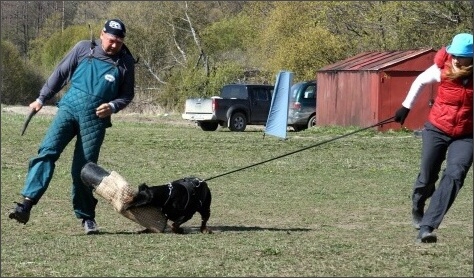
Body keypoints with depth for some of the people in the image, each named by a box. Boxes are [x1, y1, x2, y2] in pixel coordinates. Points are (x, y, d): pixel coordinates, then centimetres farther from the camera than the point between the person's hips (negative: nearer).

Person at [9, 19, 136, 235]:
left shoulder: (126, 62, 6)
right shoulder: (84, 48, 6)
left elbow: (127, 95, 14)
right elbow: (60, 73, 13)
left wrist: (113, 106, -6)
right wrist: (41, 98, 13)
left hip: (95, 117, 0)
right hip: (69, 106, 0)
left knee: (84, 168, -2)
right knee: (47, 151, -16)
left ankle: (86, 217, 12)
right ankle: (27, 202, -26)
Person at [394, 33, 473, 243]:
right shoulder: (442, 69, -14)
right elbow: (420, 81, 6)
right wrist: (406, 106, 13)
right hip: (436, 130, 1)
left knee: (454, 175, -20)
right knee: (427, 177, 4)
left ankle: (427, 227, -24)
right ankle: (417, 208, 40)